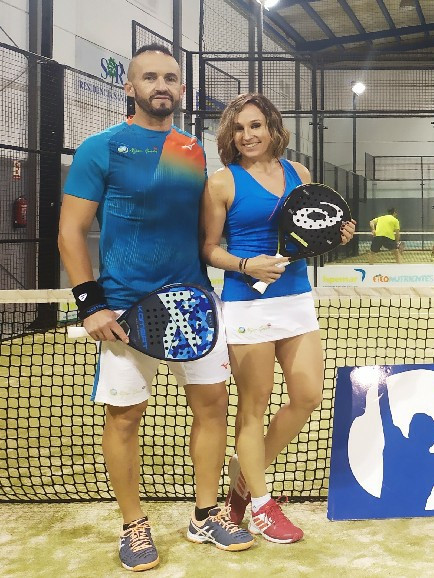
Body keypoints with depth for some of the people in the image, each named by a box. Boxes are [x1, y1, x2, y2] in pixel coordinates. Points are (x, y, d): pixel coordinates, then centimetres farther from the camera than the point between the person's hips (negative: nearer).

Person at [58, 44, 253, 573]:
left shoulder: (195, 151, 11)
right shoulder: (101, 148, -3)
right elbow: (71, 231, -5)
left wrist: (205, 285, 12)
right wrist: (91, 304, -13)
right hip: (126, 306, -4)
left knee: (211, 401, 6)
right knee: (124, 415, 2)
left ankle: (206, 516, 24)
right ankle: (133, 527, 21)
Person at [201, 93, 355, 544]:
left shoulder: (298, 173, 9)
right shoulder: (223, 182, -5)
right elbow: (208, 249, -4)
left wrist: (337, 236, -2)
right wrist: (246, 265, -20)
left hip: (297, 299, 6)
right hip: (247, 304, -6)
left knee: (308, 397, 7)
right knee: (254, 405, 3)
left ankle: (246, 473, 28)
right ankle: (259, 505, 20)